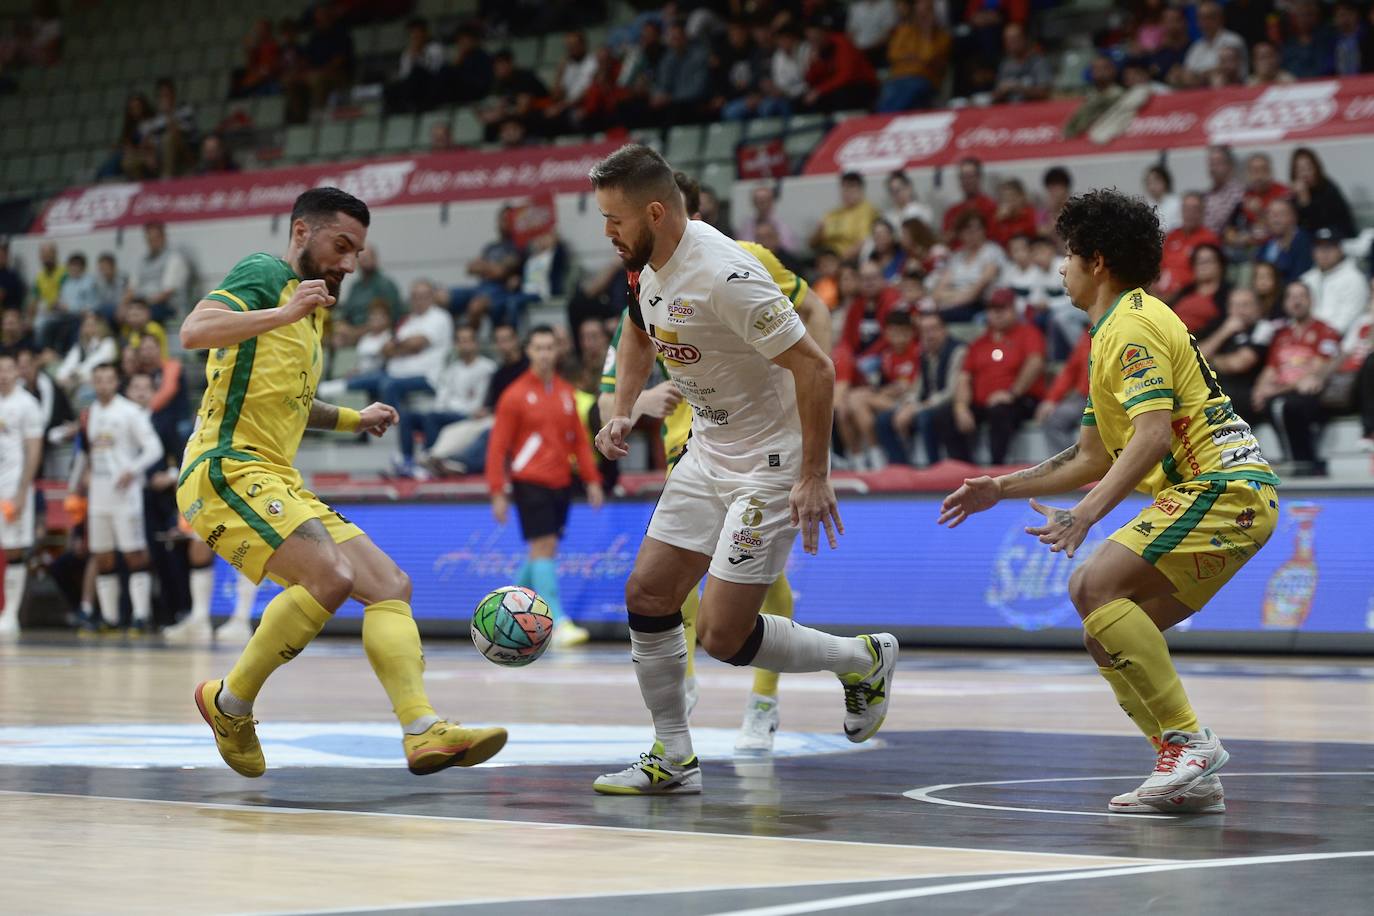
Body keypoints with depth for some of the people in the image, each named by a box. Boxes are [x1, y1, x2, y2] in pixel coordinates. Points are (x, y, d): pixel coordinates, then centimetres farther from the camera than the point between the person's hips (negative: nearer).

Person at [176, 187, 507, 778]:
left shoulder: (312, 309, 24)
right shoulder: (266, 276, -3)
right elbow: (193, 331, -22)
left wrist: (353, 418, 30)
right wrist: (284, 314, -28)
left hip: (278, 484, 10)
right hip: (227, 469, -10)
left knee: (389, 585, -3)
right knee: (332, 576, -28)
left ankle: (424, 731, -14)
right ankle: (229, 704, -12)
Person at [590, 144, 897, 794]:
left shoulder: (723, 277, -27)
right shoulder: (652, 262, 1)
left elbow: (814, 368, -26)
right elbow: (639, 329, 24)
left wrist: (814, 477, -24)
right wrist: (622, 412, 12)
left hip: (773, 464, -9)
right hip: (709, 454, 9)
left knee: (722, 635, -11)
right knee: (647, 596, 3)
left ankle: (863, 660, 13)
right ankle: (673, 759, 15)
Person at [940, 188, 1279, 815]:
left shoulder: (1134, 324, -10)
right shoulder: (1112, 334, 22)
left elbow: (1154, 436, -23)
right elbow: (1093, 458, 28)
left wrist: (1085, 515, -30)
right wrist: (1001, 488, 26)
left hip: (1224, 486, -10)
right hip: (1220, 491, 10)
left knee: (1097, 585, -22)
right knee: (1106, 635, 6)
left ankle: (1189, 741, -21)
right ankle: (1193, 778, 5)